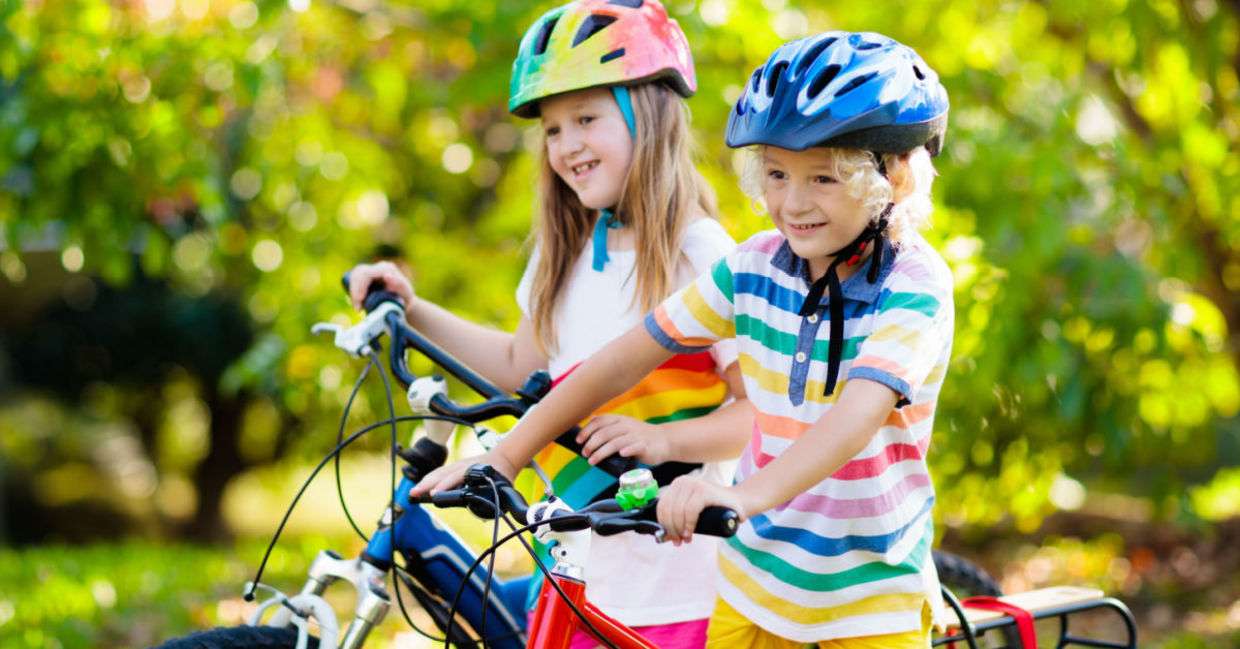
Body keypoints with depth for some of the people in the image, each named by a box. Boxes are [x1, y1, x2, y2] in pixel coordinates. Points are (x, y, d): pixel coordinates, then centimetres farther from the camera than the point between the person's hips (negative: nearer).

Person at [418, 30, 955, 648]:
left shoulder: (914, 284, -18)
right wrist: (503, 456, -3)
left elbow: (859, 412, -35)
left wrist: (747, 495, -52)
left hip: (871, 597, -4)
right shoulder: (753, 267, -2)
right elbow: (625, 358, 2)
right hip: (754, 577, 4)